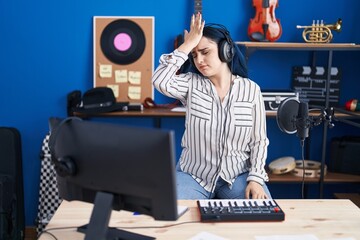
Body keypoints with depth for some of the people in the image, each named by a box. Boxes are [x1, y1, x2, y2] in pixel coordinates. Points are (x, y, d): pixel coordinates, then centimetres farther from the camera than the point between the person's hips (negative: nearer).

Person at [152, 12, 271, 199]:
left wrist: (255, 178, -15)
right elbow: (160, 81, -23)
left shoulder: (251, 89, -3)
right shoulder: (191, 84, -3)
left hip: (238, 174, 0)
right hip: (193, 174, 0)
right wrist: (188, 44, -16)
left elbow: (259, 140, -1)